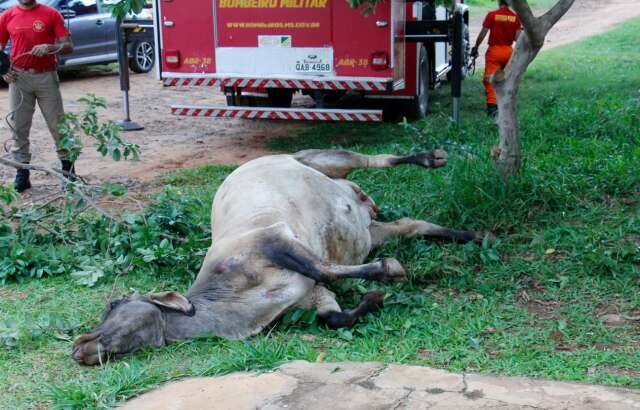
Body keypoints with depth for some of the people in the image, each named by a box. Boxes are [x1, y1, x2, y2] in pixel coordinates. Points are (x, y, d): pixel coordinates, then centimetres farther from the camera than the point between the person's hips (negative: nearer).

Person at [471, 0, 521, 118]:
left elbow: (482, 34, -8)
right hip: (508, 51, 4)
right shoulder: (515, 17, -2)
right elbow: (517, 38, -3)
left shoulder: (492, 15, -9)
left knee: (490, 79, -4)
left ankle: (492, 106, -17)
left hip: (494, 51, -3)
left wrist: (475, 48, 3)